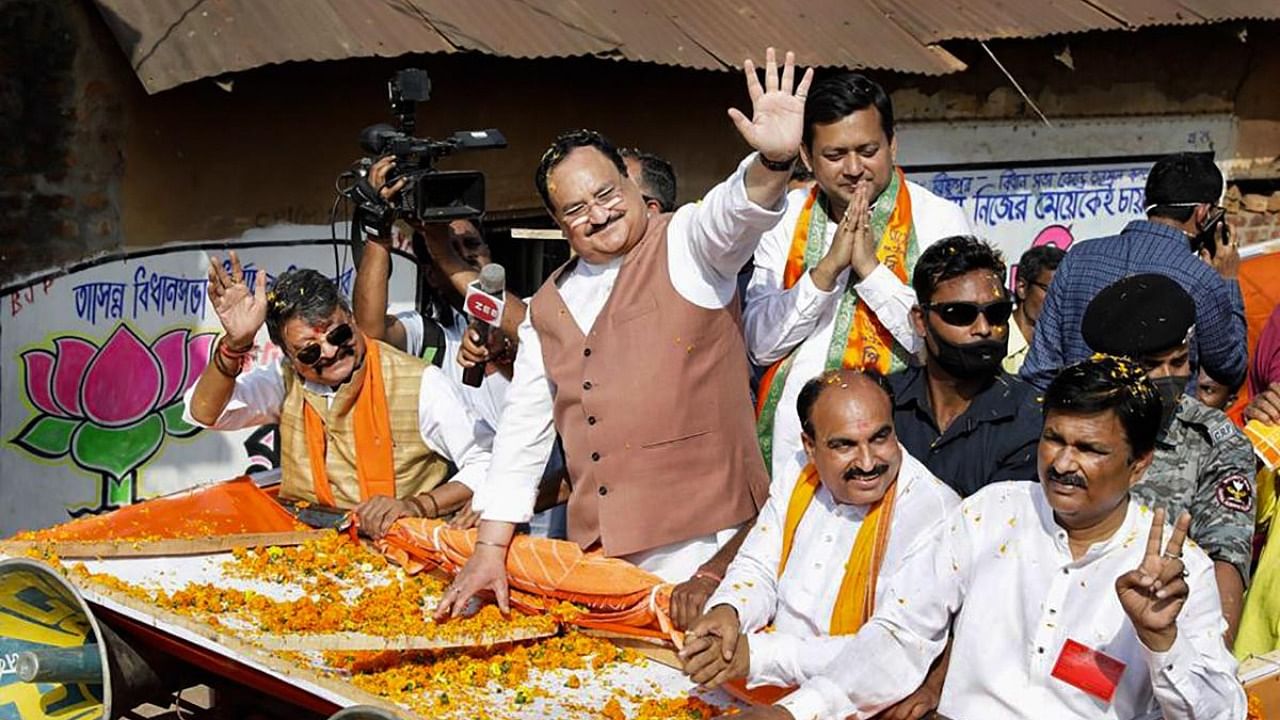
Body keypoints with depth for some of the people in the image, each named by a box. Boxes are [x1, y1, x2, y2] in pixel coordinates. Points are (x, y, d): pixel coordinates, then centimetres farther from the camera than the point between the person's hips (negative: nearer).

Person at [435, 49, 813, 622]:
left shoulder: (685, 245, -1)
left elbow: (736, 210, -23)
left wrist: (774, 159, -45)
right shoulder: (548, 307, 14)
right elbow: (523, 430, 16)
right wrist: (490, 549, 11)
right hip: (600, 553, 5)